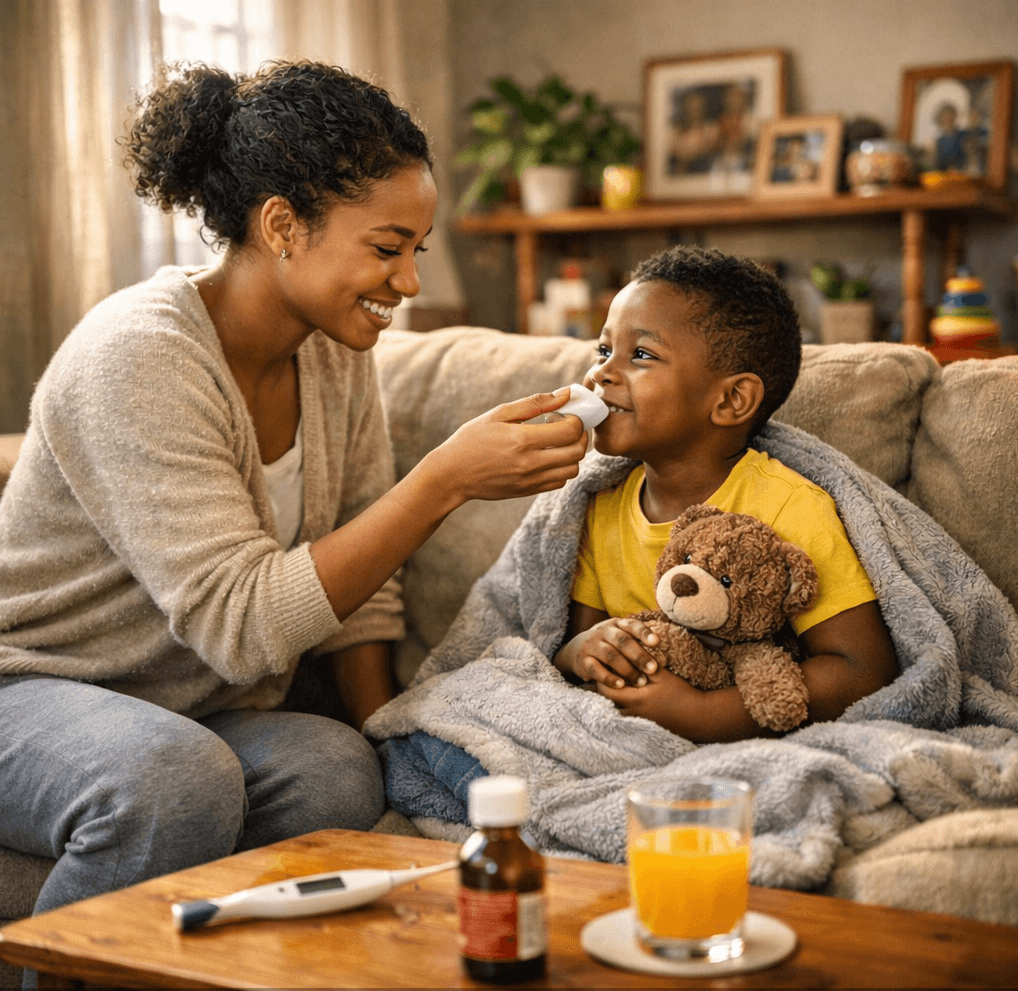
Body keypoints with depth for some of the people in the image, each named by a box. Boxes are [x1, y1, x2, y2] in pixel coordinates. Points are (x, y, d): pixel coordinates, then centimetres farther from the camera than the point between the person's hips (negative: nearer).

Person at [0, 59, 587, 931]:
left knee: (342, 770, -25)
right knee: (177, 778, -37)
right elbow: (240, 622, -29)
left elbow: (355, 579, 5)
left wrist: (391, 750, -8)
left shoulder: (337, 351, 0)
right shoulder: (138, 358, -23)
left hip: (193, 710, 6)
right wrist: (446, 480, -32)